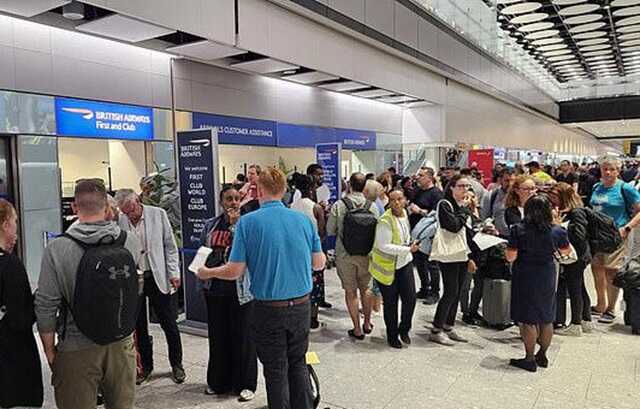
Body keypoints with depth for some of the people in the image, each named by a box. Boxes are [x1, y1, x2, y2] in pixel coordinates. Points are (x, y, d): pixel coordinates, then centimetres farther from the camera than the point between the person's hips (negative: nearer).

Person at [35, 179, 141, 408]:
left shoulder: (57, 250, -15)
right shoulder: (130, 242, -10)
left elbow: (46, 307, -9)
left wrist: (49, 351, 1)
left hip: (77, 349, -2)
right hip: (121, 343, 2)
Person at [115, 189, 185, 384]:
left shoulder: (158, 214, -4)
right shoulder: (118, 221, -2)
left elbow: (170, 245, 0)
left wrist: (174, 273, -4)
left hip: (157, 277, -1)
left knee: (169, 323, 5)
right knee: (138, 326, 10)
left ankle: (176, 364, 23)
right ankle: (145, 365, 28)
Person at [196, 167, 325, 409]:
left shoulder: (248, 222, -12)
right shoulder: (303, 219, -3)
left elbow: (235, 271, -11)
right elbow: (319, 263, 4)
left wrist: (207, 273, 8)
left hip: (269, 309, -3)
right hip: (301, 306, 3)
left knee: (276, 371, 13)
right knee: (298, 364, 21)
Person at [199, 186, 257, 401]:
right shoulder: (210, 226, 8)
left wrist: (234, 224, -17)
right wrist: (203, 278, 9)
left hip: (241, 289, -4)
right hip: (215, 288, 4)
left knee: (242, 335, 6)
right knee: (217, 335, 14)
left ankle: (245, 383, 21)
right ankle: (218, 381, 32)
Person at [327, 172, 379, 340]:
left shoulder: (338, 205, -13)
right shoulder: (372, 206, -8)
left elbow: (330, 231, -6)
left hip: (345, 254, -2)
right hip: (366, 254, 2)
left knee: (350, 291, 9)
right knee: (365, 288, 20)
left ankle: (357, 329, 16)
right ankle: (367, 323, 32)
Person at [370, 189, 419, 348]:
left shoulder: (404, 213, 2)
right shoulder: (385, 221, -23)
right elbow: (383, 246, -26)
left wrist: (410, 244, 12)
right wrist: (407, 249, -26)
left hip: (404, 263, 6)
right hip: (387, 266, -6)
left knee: (410, 298, 1)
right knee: (391, 303, 6)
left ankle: (404, 330, 26)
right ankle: (392, 336, 25)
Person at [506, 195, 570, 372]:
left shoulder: (518, 230, -15)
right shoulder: (556, 230, -7)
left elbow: (510, 257, -14)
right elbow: (566, 251, 12)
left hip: (525, 278, -3)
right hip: (547, 277, 3)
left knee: (528, 320, 6)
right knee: (547, 319, 17)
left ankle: (530, 360, 12)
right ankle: (542, 355, 29)